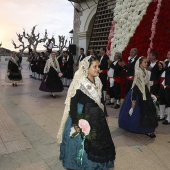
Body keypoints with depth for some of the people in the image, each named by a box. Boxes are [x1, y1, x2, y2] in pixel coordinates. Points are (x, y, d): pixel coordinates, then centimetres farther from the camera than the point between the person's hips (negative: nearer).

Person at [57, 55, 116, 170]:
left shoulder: (98, 81, 0)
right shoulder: (80, 84, -21)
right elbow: (73, 104, -20)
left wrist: (104, 114, 14)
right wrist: (75, 123, -21)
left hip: (97, 117, 7)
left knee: (98, 142, 20)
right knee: (83, 142, 10)